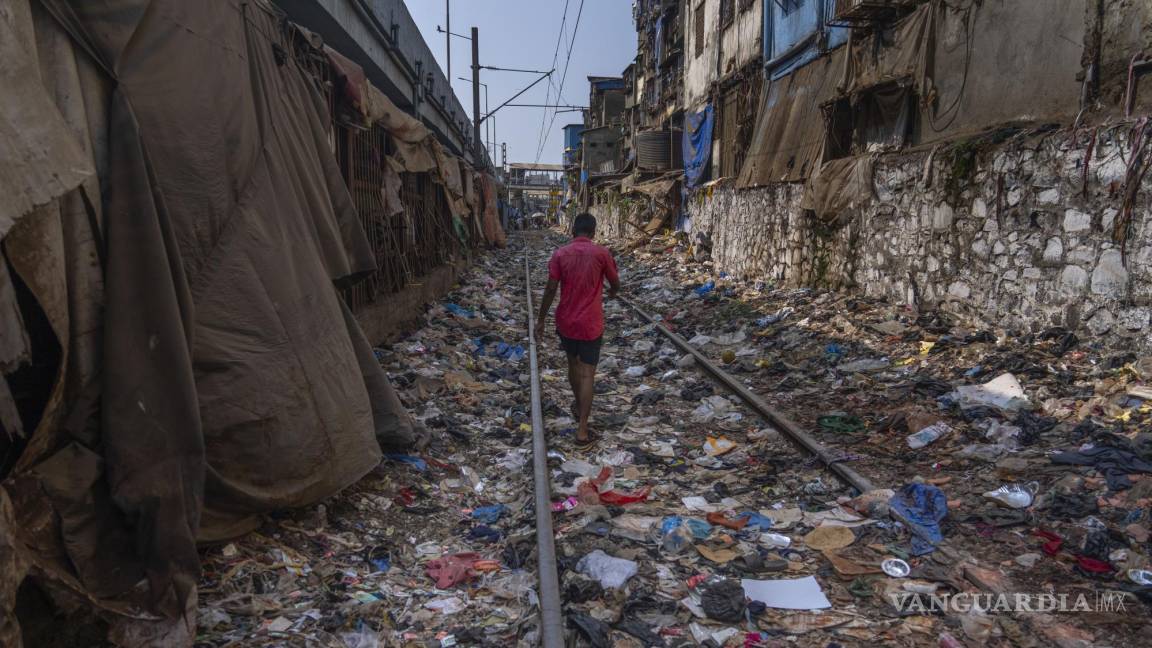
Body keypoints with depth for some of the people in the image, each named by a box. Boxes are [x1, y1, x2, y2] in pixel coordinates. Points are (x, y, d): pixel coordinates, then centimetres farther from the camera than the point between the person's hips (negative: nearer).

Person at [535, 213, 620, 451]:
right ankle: (583, 431, -4)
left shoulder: (560, 254, -4)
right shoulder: (602, 253, -7)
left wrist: (541, 320, 2)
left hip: (566, 321, 3)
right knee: (587, 373, -1)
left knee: (573, 364, 23)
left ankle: (578, 406, 45)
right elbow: (616, 285, 4)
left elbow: (550, 290, -7)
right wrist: (608, 294, 28)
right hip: (591, 323, -3)